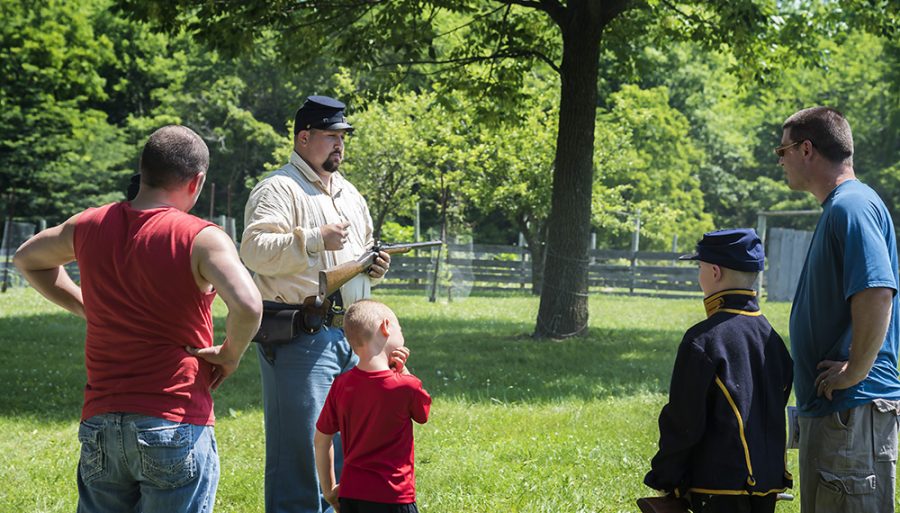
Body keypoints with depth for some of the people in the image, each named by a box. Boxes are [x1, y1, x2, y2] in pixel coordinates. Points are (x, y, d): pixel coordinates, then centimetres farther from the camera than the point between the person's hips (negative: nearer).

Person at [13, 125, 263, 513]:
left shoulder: (90, 226, 7)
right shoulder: (201, 239, -12)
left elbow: (28, 258, 26)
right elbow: (247, 305, -28)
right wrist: (230, 354, -8)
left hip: (98, 423, 5)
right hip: (175, 424, -5)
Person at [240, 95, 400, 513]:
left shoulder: (349, 194, 20)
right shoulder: (278, 190, -7)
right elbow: (255, 250, -22)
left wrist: (374, 269, 9)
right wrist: (315, 240, -26)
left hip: (349, 337, 9)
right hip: (299, 338, -8)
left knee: (345, 445, 14)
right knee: (299, 449, -7)